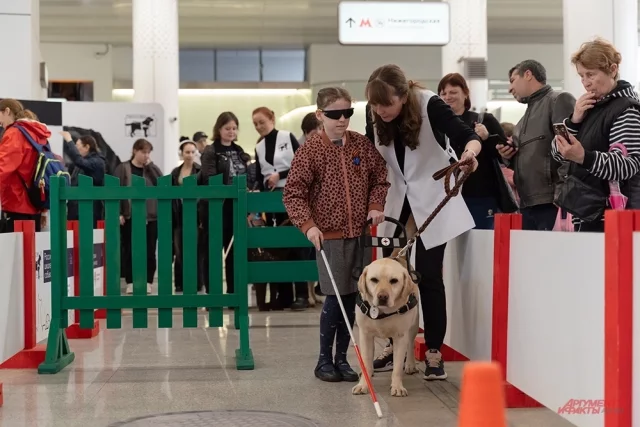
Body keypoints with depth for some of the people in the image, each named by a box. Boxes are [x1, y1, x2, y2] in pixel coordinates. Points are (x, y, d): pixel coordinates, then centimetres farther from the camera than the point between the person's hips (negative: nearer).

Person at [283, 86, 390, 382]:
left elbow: (379, 179, 14)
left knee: (351, 298, 7)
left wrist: (376, 206, -3)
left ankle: (341, 358, 19)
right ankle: (324, 360, 12)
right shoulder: (310, 149, -6)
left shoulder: (362, 145, 4)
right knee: (335, 297, -4)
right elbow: (293, 193, -6)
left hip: (360, 233, 4)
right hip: (329, 234, -4)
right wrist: (308, 224, -16)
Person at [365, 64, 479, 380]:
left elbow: (468, 136, -29)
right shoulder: (377, 116, -8)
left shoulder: (430, 105, -22)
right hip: (398, 203, 4)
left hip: (432, 201, -4)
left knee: (428, 276, -5)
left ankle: (434, 352, 4)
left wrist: (469, 152, -51)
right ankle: (395, 346, 19)